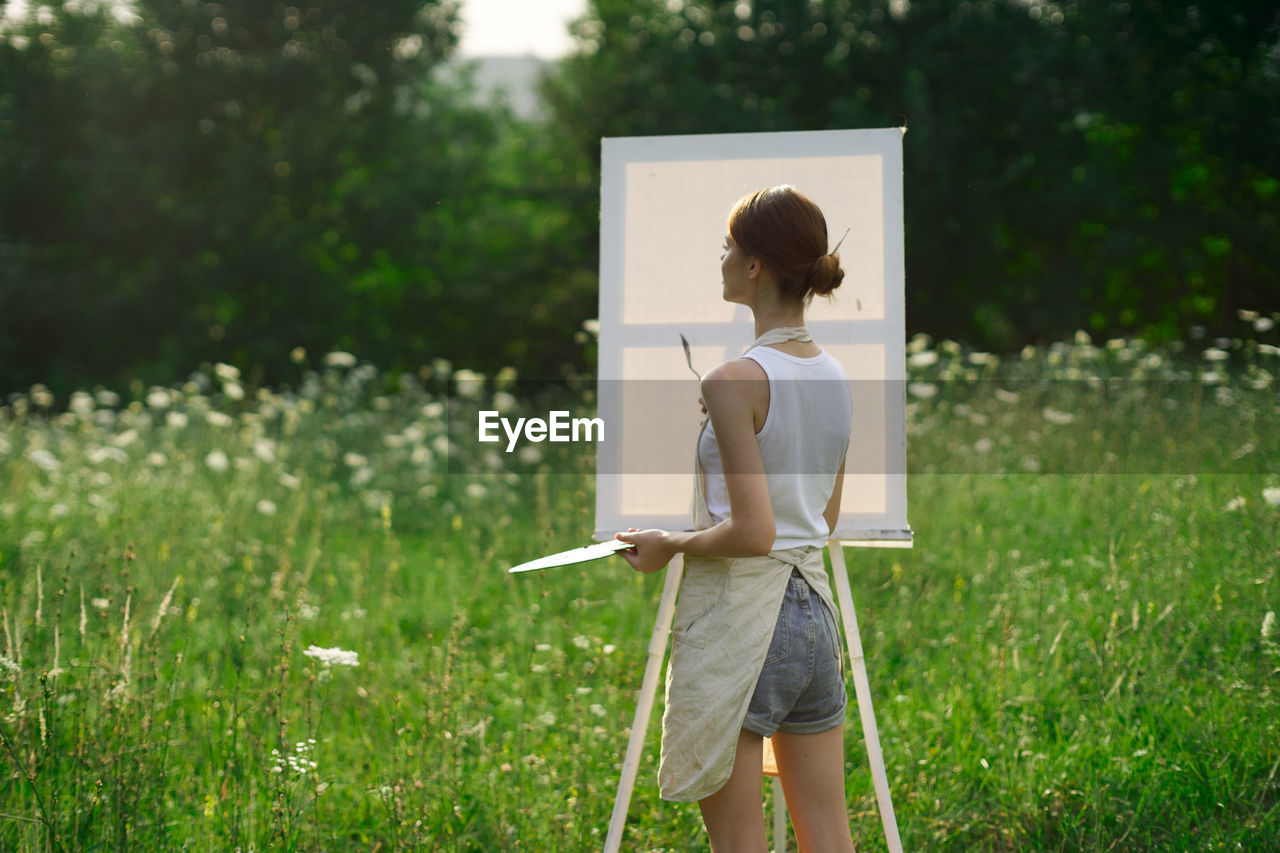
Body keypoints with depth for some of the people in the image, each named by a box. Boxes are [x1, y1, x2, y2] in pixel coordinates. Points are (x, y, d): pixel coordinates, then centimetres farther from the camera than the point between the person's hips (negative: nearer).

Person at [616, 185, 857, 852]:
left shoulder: (735, 382, -16)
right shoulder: (835, 378, 7)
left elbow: (752, 533, -21)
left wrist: (668, 545, -5)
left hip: (737, 617, -7)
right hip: (814, 609, 7)